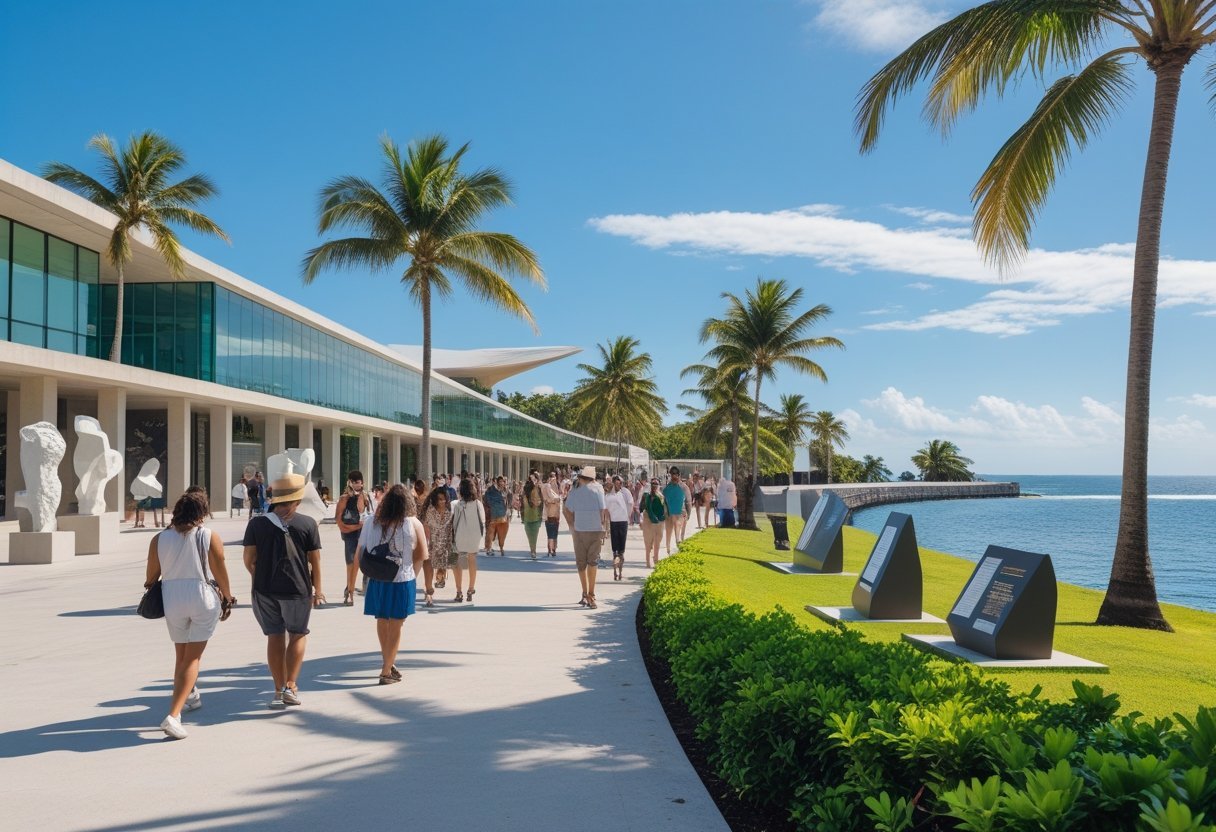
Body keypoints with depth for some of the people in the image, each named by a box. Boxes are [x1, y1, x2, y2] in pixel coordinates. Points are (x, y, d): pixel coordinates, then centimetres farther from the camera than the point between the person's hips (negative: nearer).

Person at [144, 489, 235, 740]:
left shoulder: (159, 539, 2)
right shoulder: (210, 538, -5)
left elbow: (151, 577, 6)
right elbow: (220, 573, -2)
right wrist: (227, 598, 14)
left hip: (172, 599, 3)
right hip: (203, 598, -3)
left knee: (181, 655, 22)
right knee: (192, 657, 0)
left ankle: (190, 697, 40)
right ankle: (173, 715, -12)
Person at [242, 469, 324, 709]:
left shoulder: (257, 523, 0)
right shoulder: (308, 524, -4)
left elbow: (249, 559, 2)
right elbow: (315, 561, -1)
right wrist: (317, 590, 11)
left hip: (265, 589, 2)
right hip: (297, 589, -2)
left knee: (275, 637, 12)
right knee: (298, 634, 14)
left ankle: (279, 690, 15)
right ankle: (291, 686, 2)